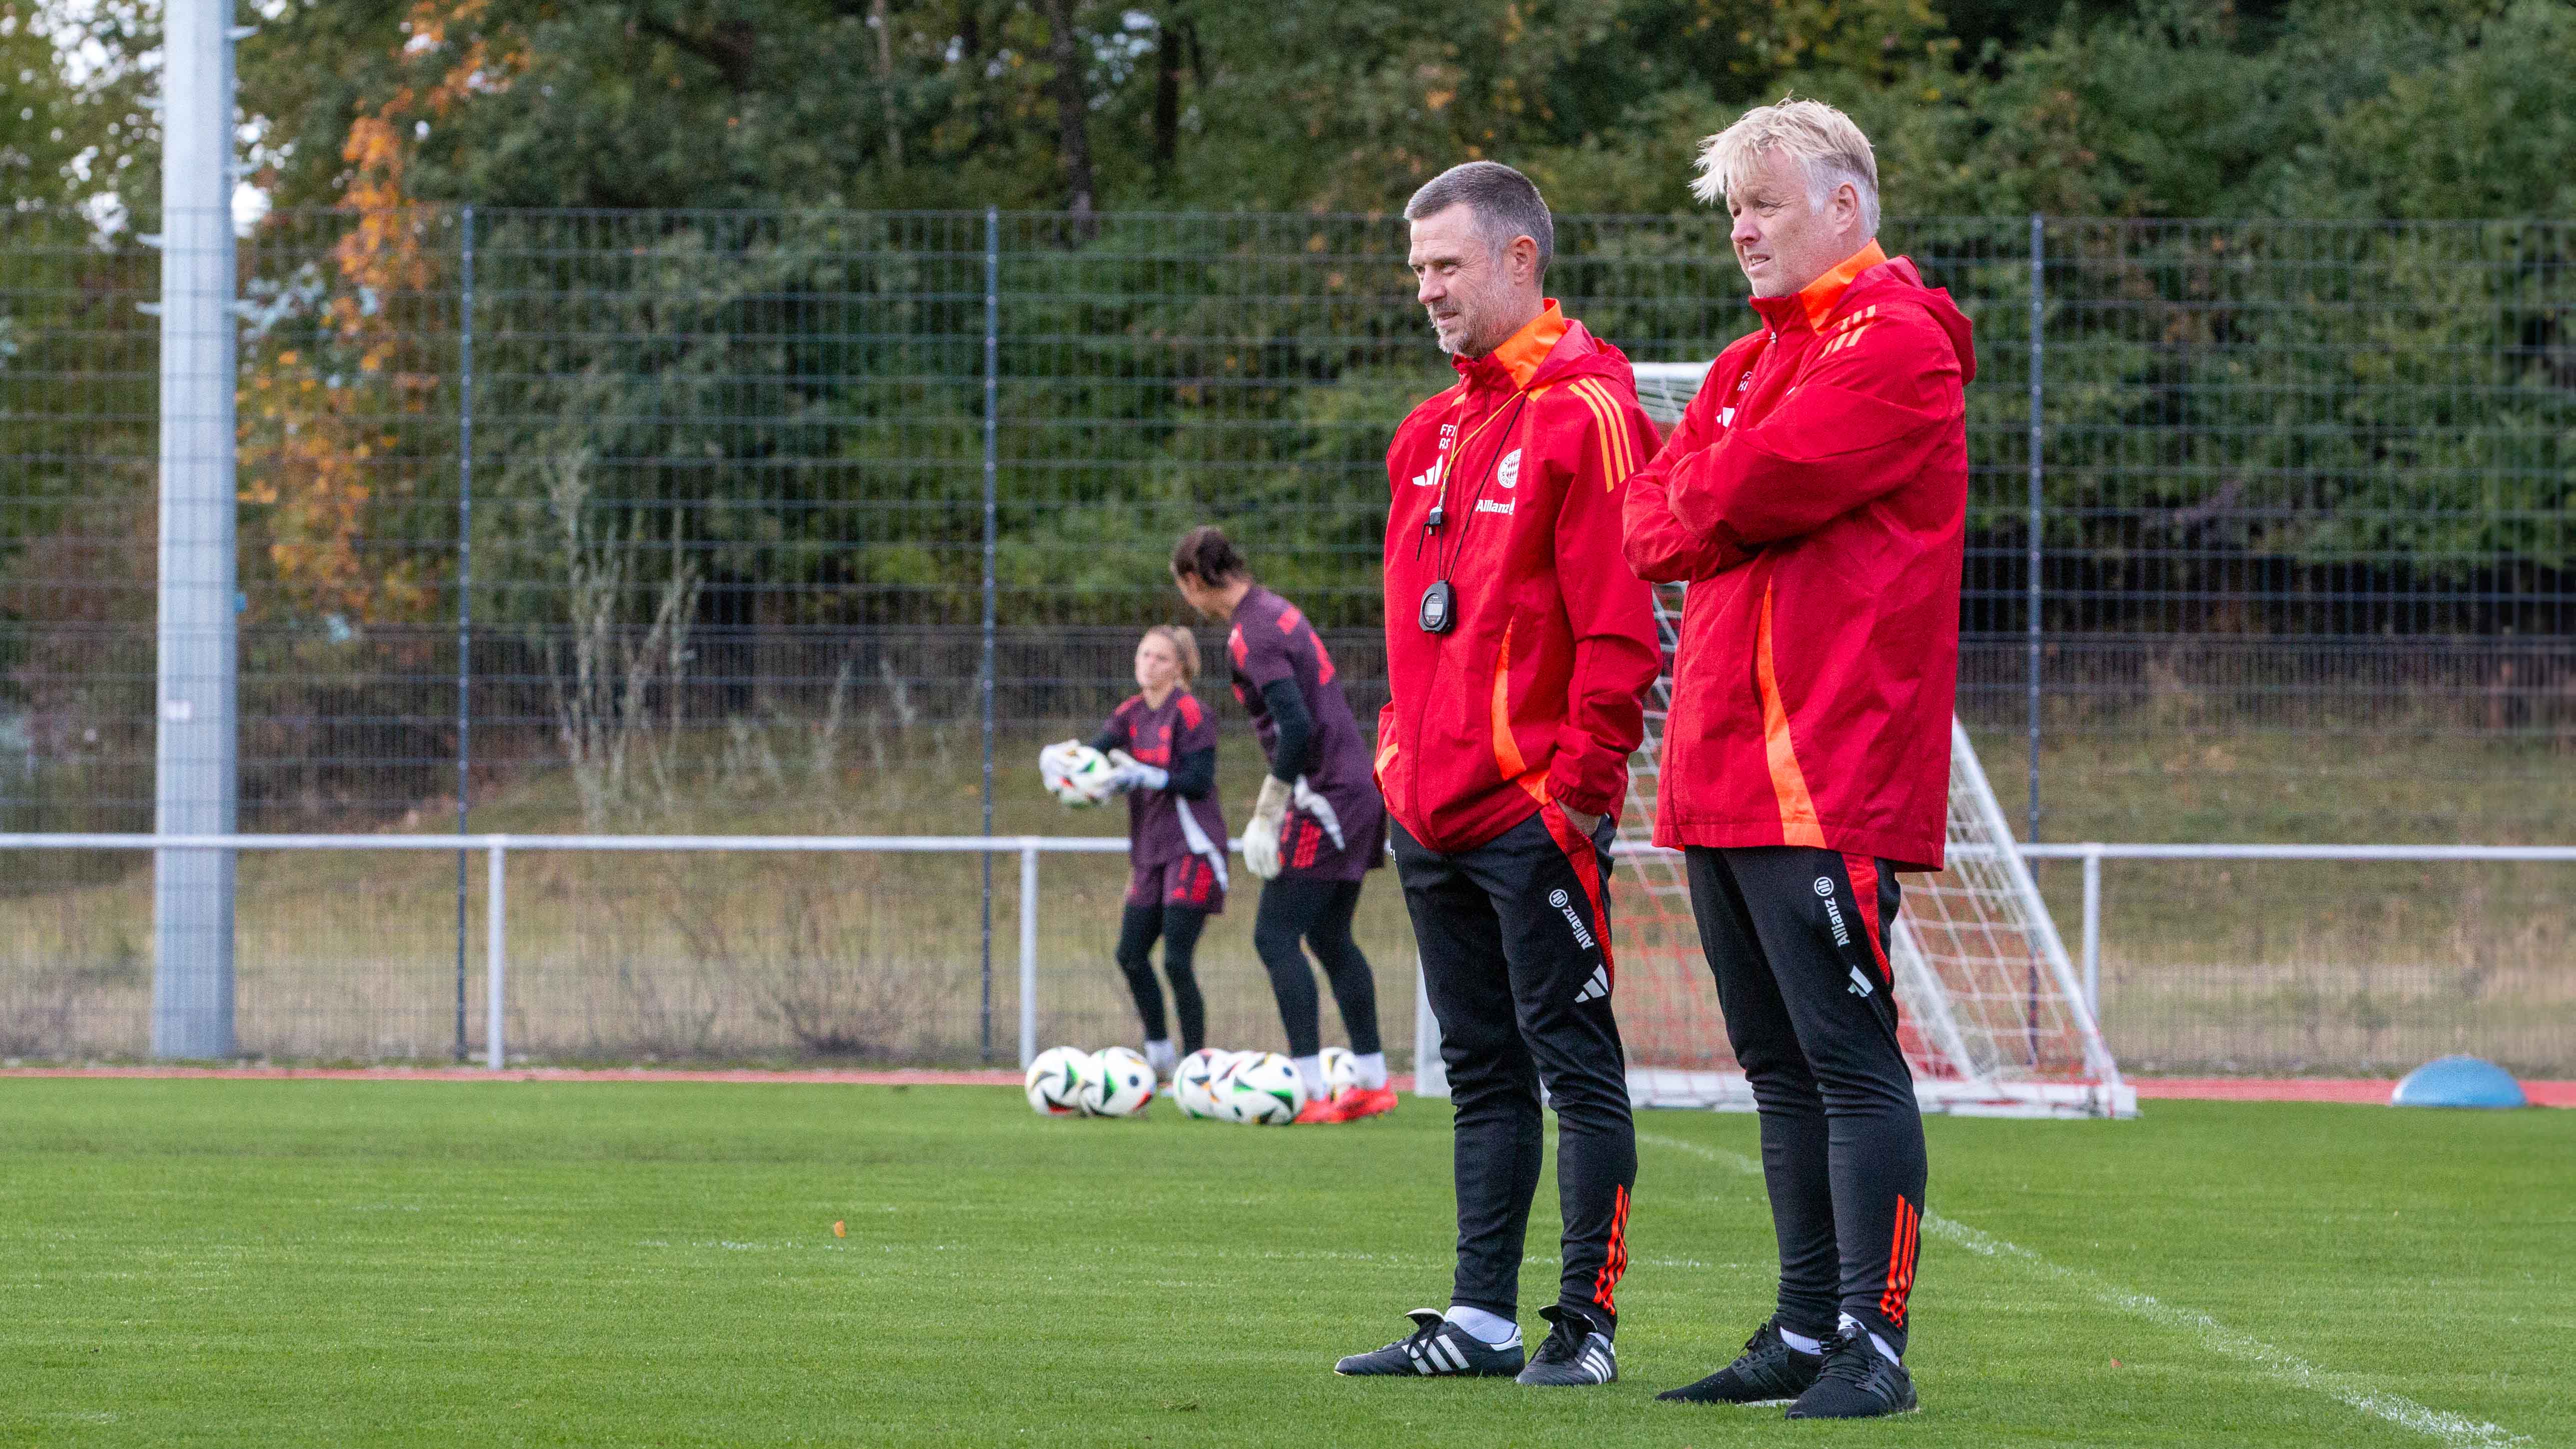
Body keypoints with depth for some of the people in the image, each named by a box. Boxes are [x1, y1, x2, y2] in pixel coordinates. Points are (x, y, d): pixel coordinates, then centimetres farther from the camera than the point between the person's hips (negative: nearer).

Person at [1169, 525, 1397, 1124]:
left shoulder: (1253, 636, -15)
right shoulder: (1278, 612, 14)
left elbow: (1296, 727, -24)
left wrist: (1266, 819, -17)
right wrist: (1269, 810, 25)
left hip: (1324, 799, -9)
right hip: (1357, 790, 9)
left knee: (1275, 936, -7)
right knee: (1330, 937, 16)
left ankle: (1313, 1091, -11)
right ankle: (1372, 1082, 19)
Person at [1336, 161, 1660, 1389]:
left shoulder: (1587, 413, -10)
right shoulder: (1433, 432, 16)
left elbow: (1618, 626, -15)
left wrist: (1582, 777, -17)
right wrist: (1401, 759, 15)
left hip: (1537, 813, -9)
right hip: (1433, 813, 9)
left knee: (1574, 1065, -4)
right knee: (1482, 1074, 11)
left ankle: (1588, 1322, -1)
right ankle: (1481, 1321, 15)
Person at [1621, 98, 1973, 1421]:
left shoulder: (1895, 344, -7)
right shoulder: (1755, 359, 22)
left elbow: (1747, 491, -16)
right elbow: (1648, 519, 15)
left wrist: (1695, 505, 3)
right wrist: (1716, 516, -4)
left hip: (1828, 768, -9)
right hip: (1721, 768, 9)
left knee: (1849, 1061, -9)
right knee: (1780, 1068, 12)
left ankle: (1874, 1344, -9)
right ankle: (1807, 1331, 18)